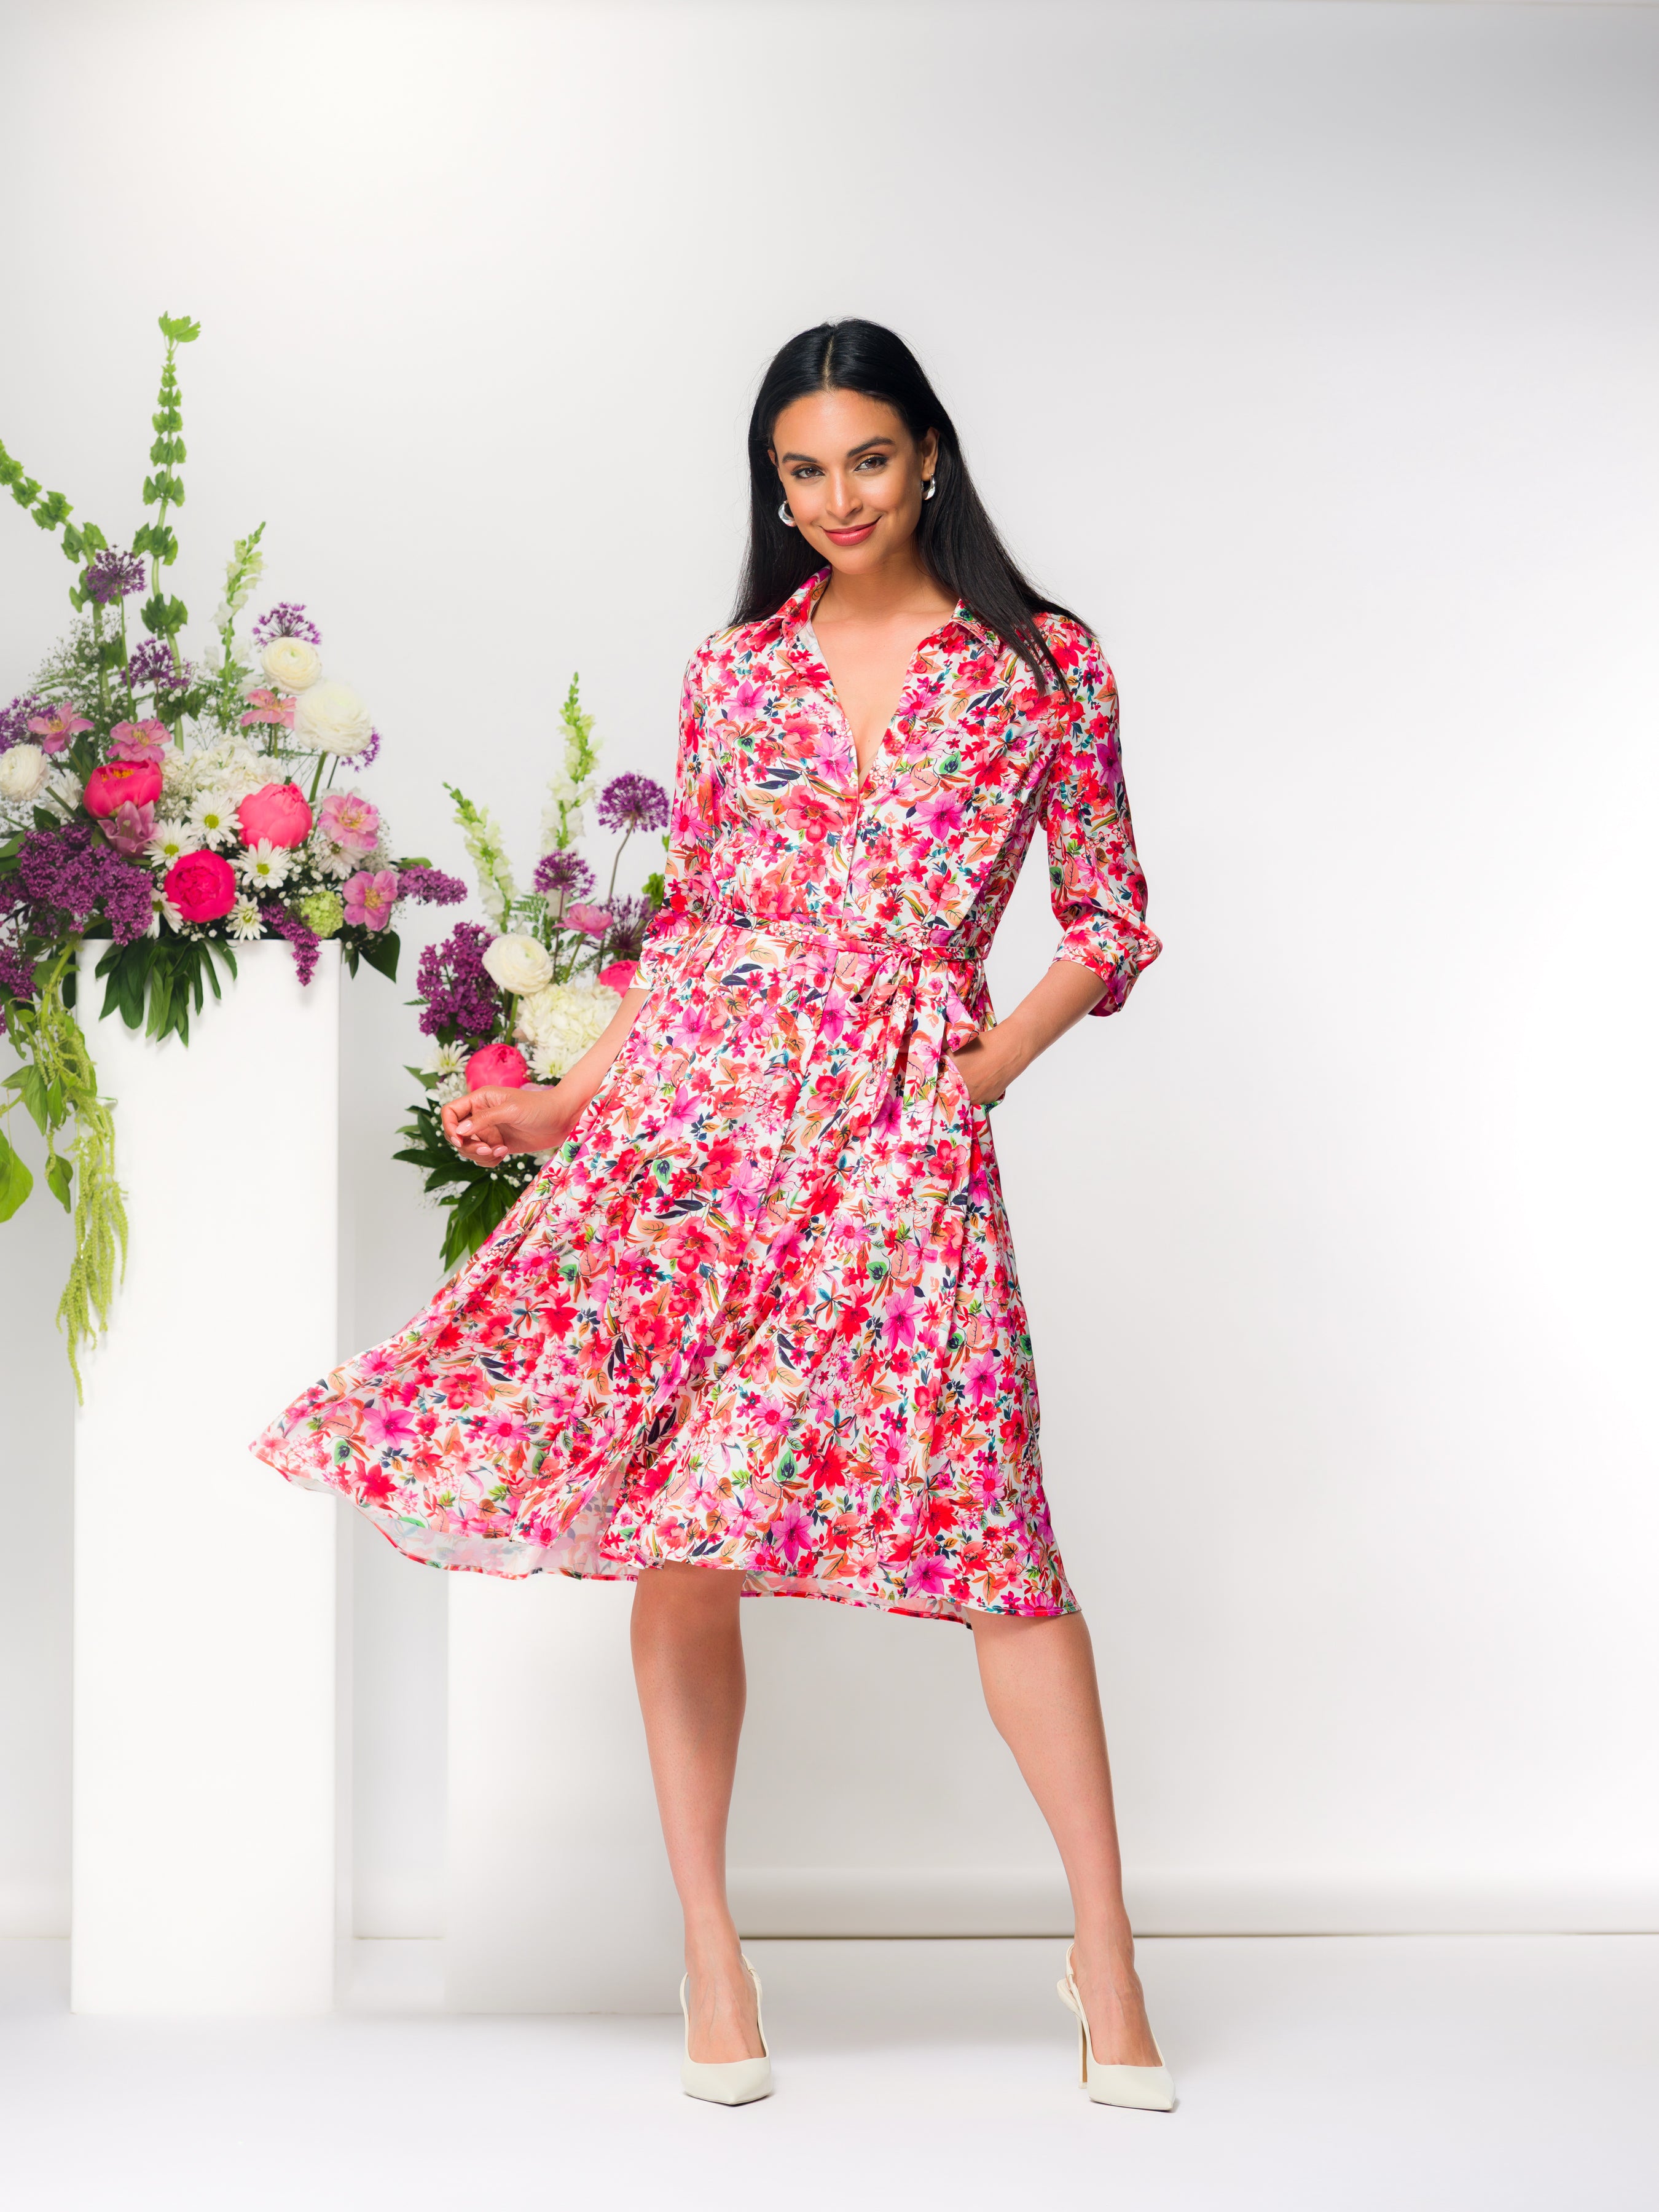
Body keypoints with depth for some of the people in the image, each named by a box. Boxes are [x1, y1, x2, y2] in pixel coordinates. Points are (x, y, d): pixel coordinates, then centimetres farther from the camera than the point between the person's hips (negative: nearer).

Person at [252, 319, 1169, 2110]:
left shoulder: (1045, 669, 7)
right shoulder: (733, 670, 13)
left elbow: (1110, 921, 11)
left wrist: (992, 1061, -3)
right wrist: (571, 1099, 10)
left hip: (908, 1114, -2)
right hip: (702, 1088, 2)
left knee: (990, 1524, -7)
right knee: (672, 1526, -2)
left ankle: (1104, 1957, 4)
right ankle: (708, 1949, 11)